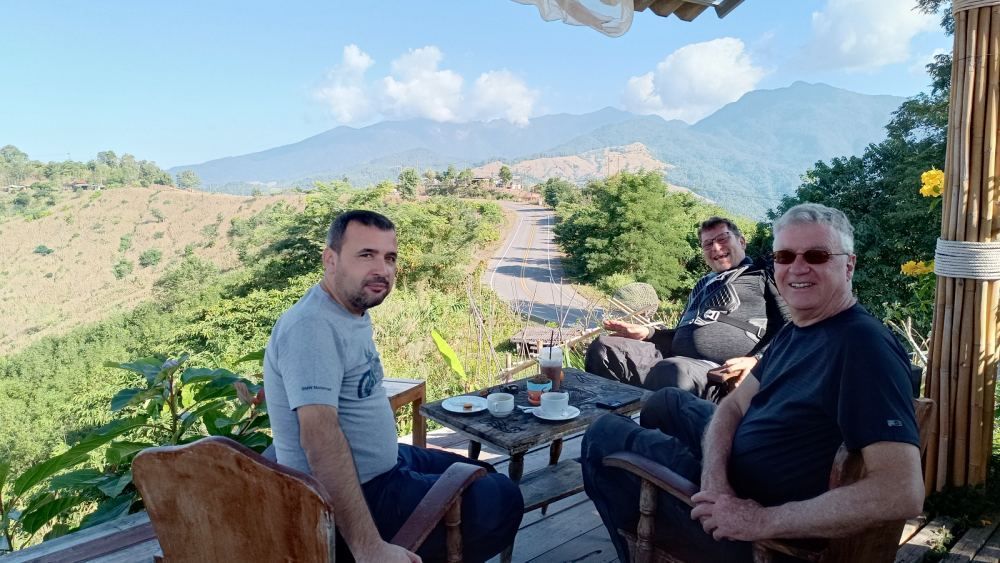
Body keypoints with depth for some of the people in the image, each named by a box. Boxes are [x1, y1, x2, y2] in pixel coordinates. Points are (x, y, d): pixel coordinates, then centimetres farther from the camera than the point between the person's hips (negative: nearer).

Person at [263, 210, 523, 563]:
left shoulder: (354, 312, 5)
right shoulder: (313, 326, -25)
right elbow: (319, 435, -35)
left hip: (383, 465, 10)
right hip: (353, 498, -10)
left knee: (484, 479, 23)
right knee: (502, 501, -5)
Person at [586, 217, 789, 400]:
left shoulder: (763, 276, 11)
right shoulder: (704, 284, 32)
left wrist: (757, 360, -21)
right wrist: (647, 333, 20)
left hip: (716, 371, -7)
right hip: (673, 356, 7)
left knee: (676, 371, -41)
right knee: (604, 347, -9)